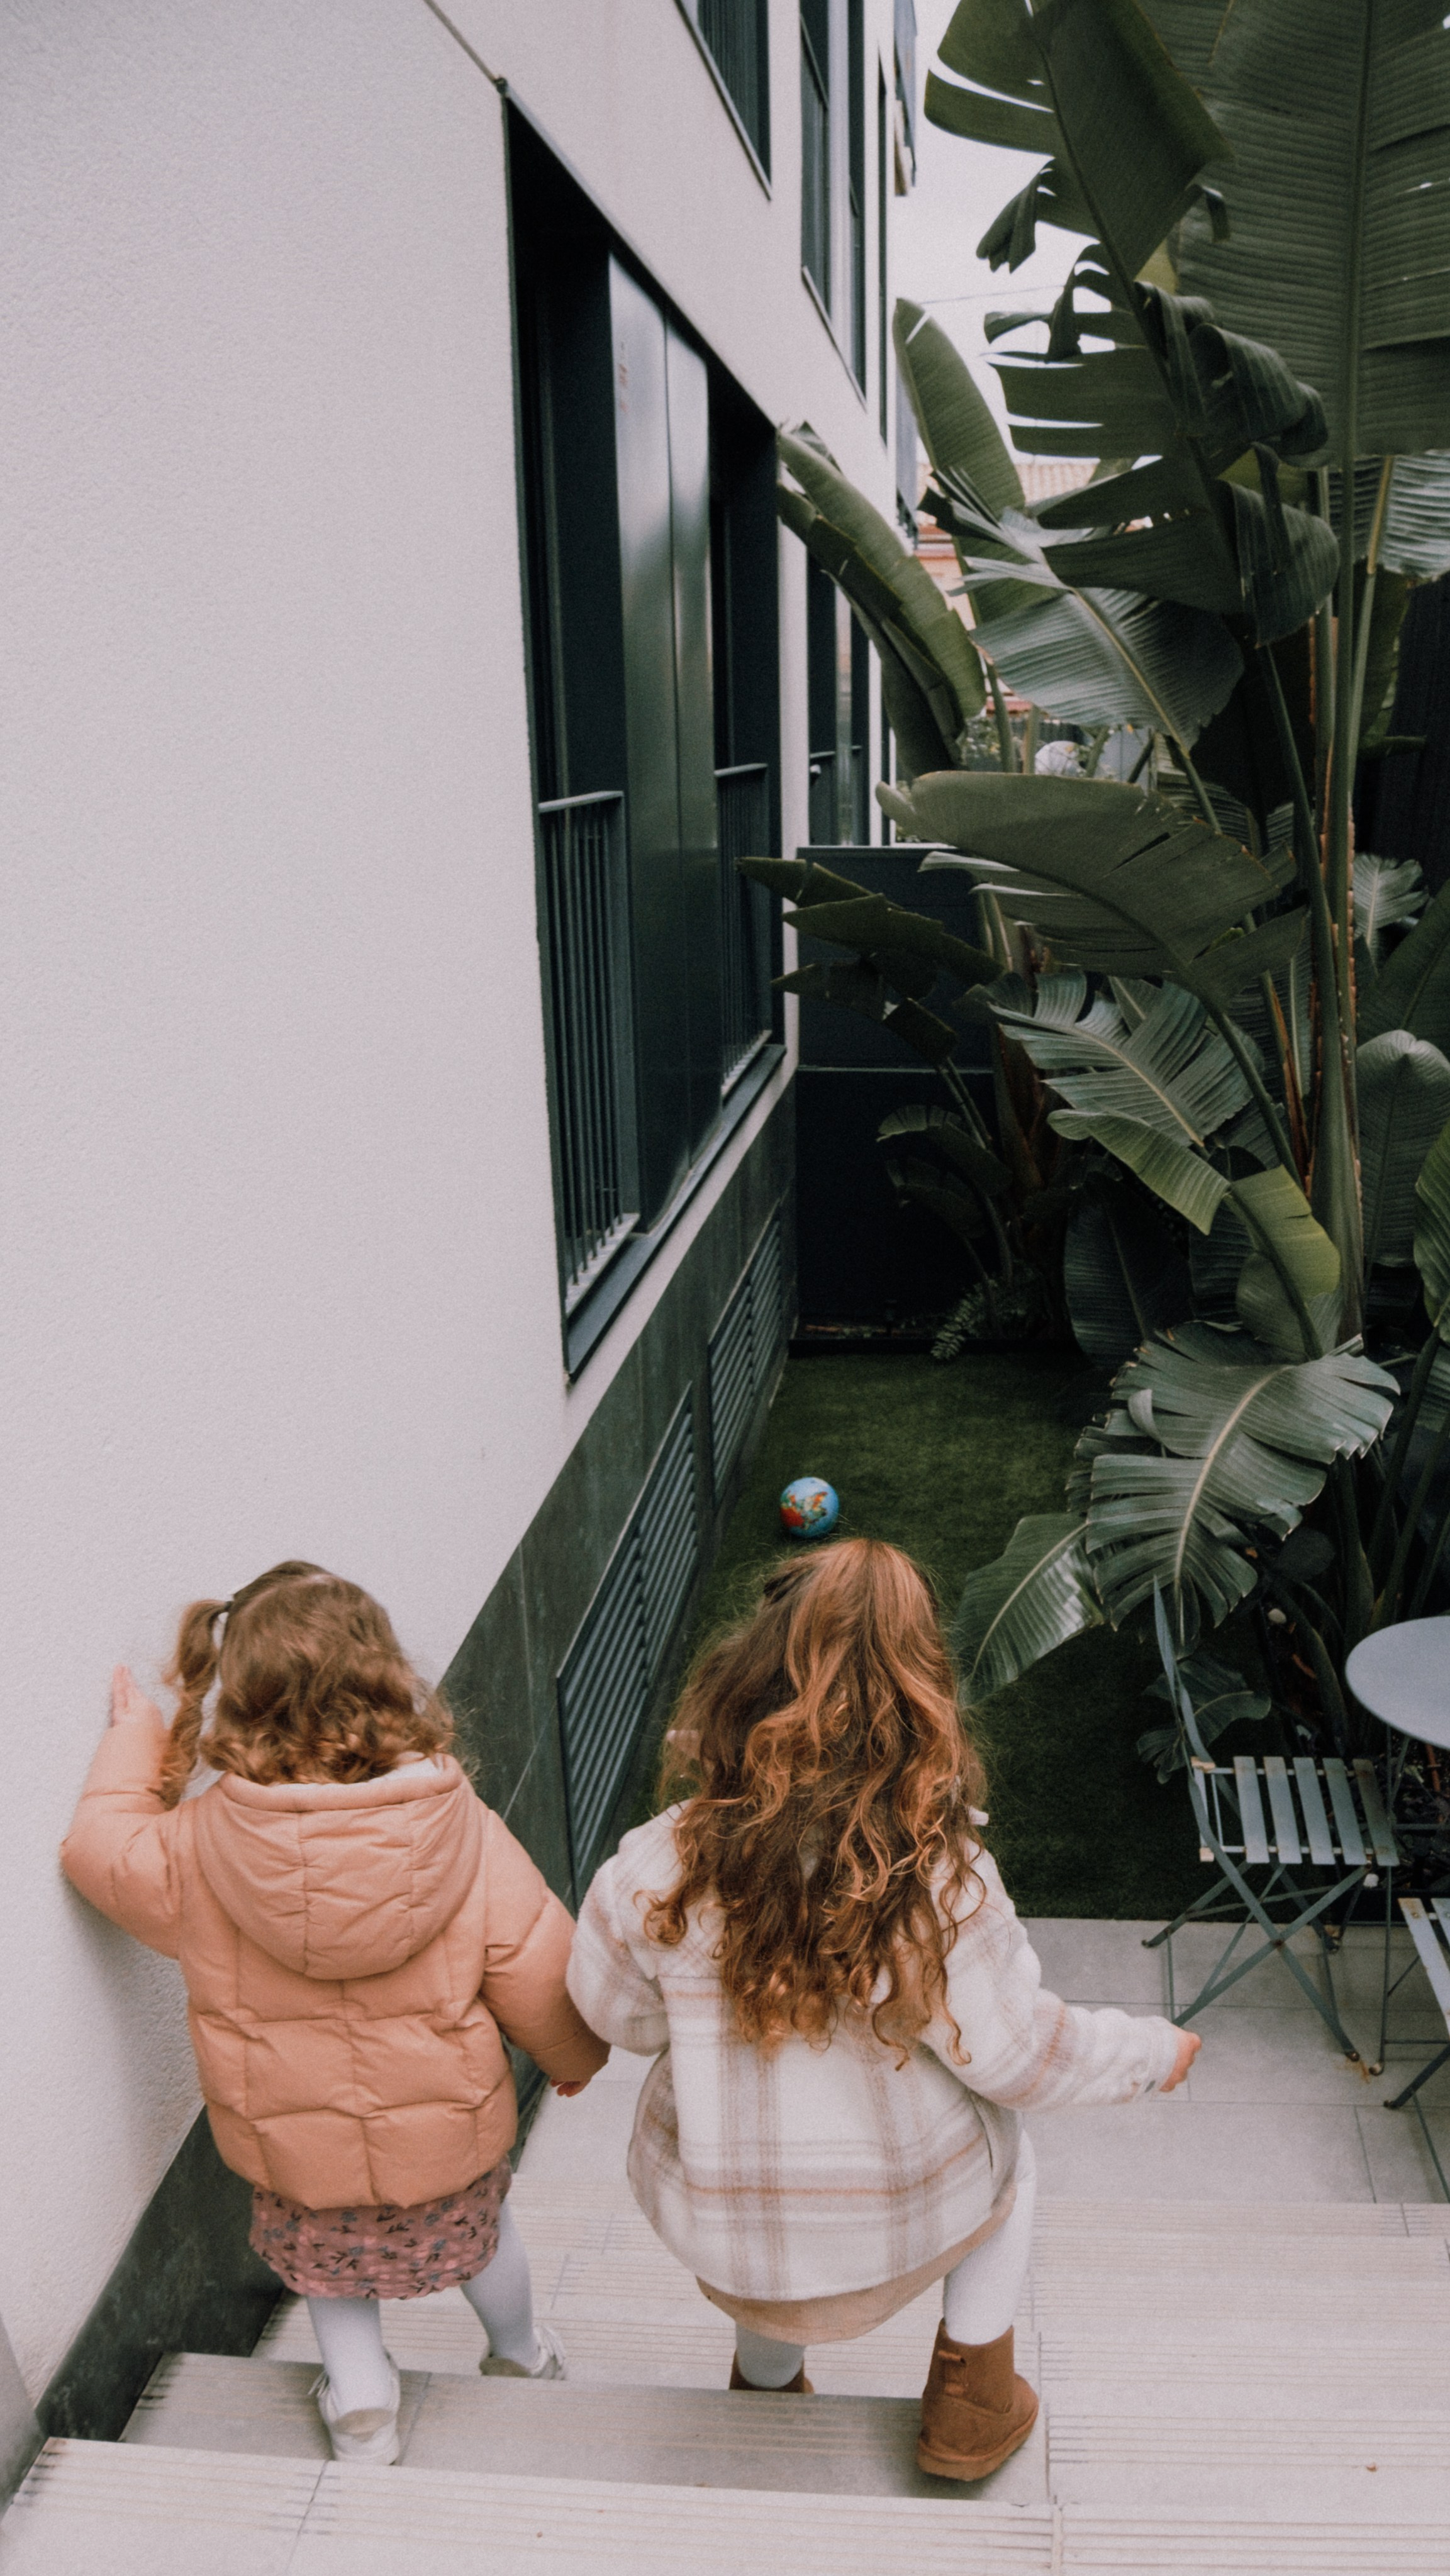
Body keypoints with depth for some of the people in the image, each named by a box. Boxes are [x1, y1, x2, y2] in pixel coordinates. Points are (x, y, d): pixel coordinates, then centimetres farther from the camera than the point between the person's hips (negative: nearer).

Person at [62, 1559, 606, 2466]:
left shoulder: (200, 1847, -24)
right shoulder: (463, 1829, -25)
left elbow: (102, 1850, -5)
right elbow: (534, 1970, -16)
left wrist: (134, 1742, 10)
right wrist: (578, 2055, 4)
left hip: (294, 2141, 0)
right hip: (447, 2130, 1)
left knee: (327, 2249, 32)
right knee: (477, 2223, 31)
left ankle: (359, 2391, 22)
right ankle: (522, 2356, 53)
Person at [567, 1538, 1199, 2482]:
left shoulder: (656, 1871, -25)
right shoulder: (941, 1881, -29)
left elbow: (618, 2015, -7)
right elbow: (1018, 2055, -16)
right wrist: (1154, 2050, 3)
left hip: (716, 2233, 2)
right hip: (900, 2226, -1)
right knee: (1005, 2150, 31)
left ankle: (765, 2380, 55)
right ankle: (970, 2395, 34)